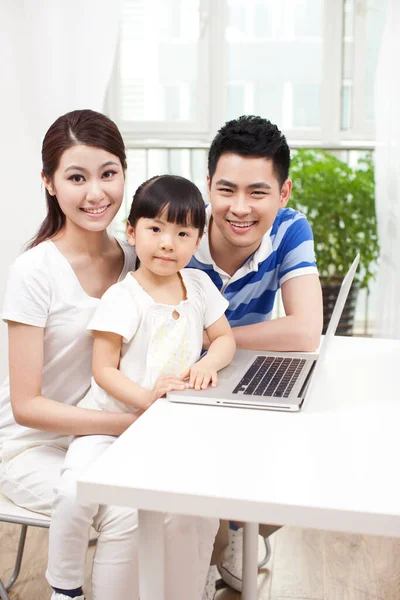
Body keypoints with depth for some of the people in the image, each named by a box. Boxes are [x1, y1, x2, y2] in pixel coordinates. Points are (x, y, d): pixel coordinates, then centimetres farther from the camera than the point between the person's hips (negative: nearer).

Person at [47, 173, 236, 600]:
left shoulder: (199, 285, 3)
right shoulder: (123, 298, -13)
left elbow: (224, 338, 9)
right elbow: (104, 369, -13)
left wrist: (207, 364, -12)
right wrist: (147, 399, -26)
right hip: (110, 419, -4)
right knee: (75, 494, -26)